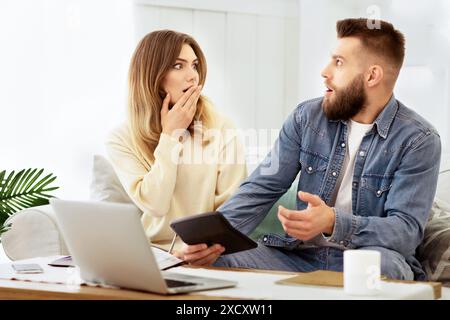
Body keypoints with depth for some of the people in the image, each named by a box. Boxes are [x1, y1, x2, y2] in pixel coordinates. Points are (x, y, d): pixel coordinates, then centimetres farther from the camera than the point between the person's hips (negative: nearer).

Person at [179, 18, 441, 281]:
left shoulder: (419, 141, -8)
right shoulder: (307, 117, 5)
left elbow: (407, 229, -17)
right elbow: (261, 189, 2)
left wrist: (334, 223, -34)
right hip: (301, 257, 3)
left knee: (383, 263, -38)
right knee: (216, 263, -20)